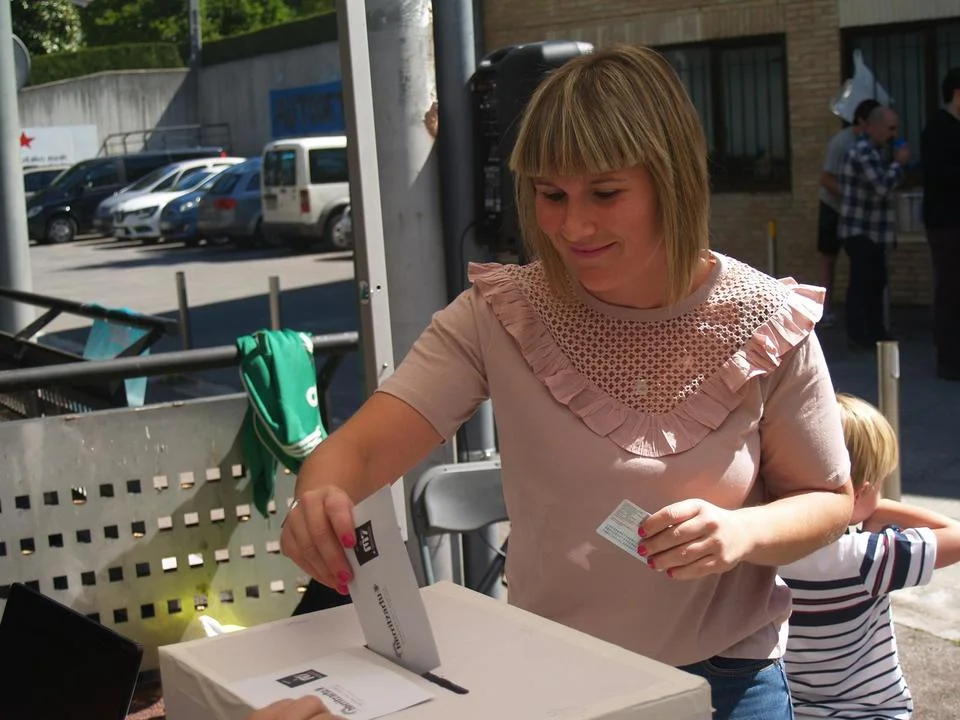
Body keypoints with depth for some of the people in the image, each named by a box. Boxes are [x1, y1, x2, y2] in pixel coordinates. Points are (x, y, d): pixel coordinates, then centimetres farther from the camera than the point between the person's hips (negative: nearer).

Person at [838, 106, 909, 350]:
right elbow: (883, 187, -25)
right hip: (860, 231, -10)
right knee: (861, 283, -6)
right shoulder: (863, 152, -19)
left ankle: (875, 331, 21)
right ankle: (858, 335, -2)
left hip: (872, 231, 10)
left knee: (876, 282, 14)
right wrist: (898, 163, -14)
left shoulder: (873, 151, 15)